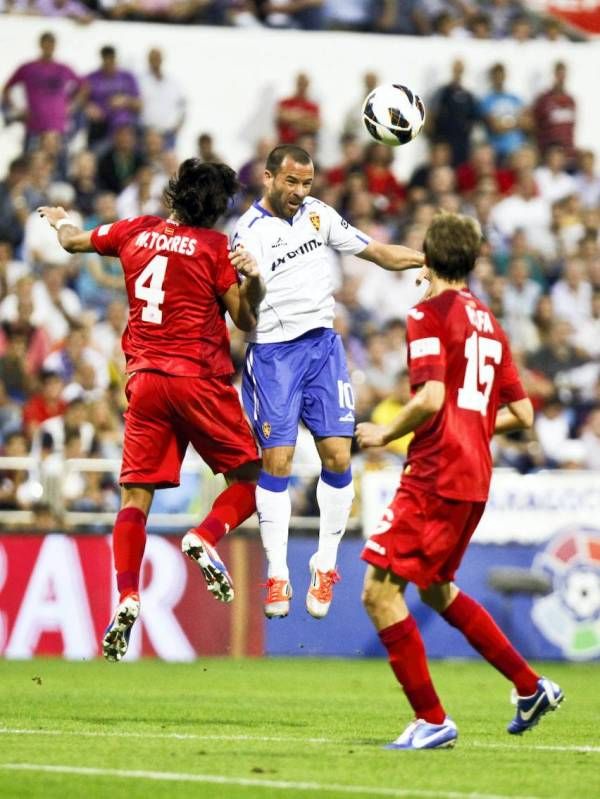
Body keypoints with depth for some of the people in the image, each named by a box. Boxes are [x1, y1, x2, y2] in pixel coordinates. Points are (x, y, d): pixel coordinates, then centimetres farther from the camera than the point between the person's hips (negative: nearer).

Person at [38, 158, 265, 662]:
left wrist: (59, 220, 48)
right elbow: (245, 320, -3)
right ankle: (207, 536, -18)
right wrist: (252, 279, -11)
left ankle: (127, 600, -14)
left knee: (135, 496, 1)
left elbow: (74, 241, 29)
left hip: (144, 379, 4)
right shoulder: (212, 246, -3)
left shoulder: (135, 232, 9)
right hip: (199, 377, -4)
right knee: (251, 477, 9)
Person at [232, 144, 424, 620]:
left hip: (324, 345, 5)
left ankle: (326, 566, 9)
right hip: (273, 352, -5)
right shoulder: (249, 233, -10)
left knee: (338, 456, -4)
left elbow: (374, 251, 14)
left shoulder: (318, 213, 7)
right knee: (276, 461, -7)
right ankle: (277, 576, 0)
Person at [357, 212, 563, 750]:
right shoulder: (488, 324, 16)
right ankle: (531, 687, 26)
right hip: (474, 478, 9)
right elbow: (523, 415, 17)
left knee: (380, 590, -6)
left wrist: (386, 434, -5)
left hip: (436, 474, -9)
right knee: (436, 588, 24)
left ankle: (431, 720, -8)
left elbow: (431, 398, -20)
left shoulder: (429, 315, -7)